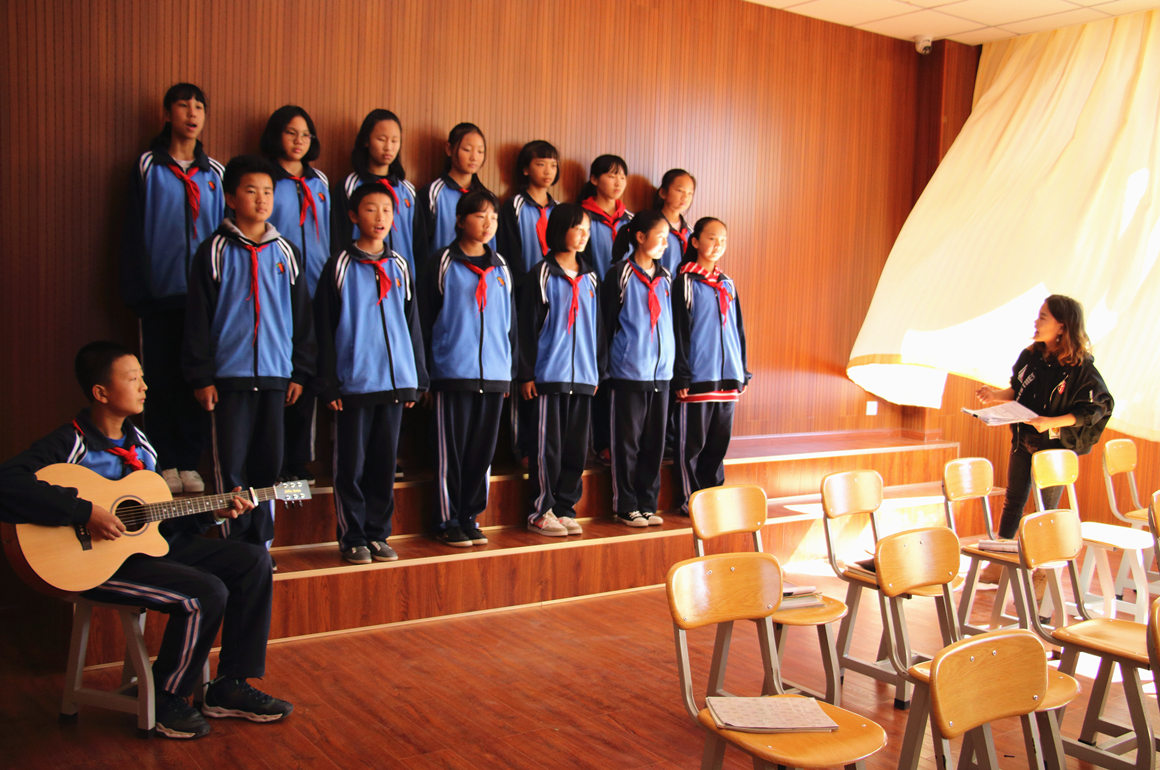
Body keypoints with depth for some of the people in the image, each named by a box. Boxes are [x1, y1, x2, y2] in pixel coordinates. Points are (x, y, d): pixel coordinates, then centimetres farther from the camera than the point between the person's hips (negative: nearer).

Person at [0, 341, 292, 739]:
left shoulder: (138, 442, 14)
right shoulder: (70, 443, -11)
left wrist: (212, 513, 7)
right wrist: (85, 512, -31)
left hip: (148, 544, 9)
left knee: (253, 560, -1)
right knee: (206, 594, -27)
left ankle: (230, 687, 5)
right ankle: (165, 701, -4)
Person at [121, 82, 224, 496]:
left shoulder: (213, 172, 12)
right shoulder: (148, 166, 4)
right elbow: (135, 231, 2)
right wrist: (136, 290, -5)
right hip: (160, 291, -2)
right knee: (162, 379, 0)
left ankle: (189, 462, 12)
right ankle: (166, 464, 9)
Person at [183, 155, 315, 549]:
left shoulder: (286, 253, 10)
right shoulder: (215, 251, 1)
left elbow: (301, 318, 13)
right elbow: (198, 319, -1)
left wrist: (299, 372, 8)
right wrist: (201, 376, -6)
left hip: (275, 375, 3)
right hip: (229, 374, -3)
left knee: (268, 464, 7)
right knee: (232, 464, -1)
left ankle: (261, 543, 18)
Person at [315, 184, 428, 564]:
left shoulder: (400, 267, 12)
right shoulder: (341, 265, 1)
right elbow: (325, 329, -2)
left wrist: (416, 379, 10)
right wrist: (329, 383, -8)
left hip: (395, 381, 4)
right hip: (354, 383, -3)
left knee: (385, 462, 8)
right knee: (352, 464, 1)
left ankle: (378, 534, 18)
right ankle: (353, 538, 11)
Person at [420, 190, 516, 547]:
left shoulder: (500, 267, 13)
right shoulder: (444, 263, 0)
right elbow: (426, 319, 0)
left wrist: (511, 370, 12)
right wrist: (426, 372, -4)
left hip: (494, 374, 4)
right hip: (453, 371, -4)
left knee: (483, 450, 8)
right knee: (452, 451, 0)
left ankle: (470, 517, 19)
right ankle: (449, 520, 10)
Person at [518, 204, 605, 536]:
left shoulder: (590, 278, 14)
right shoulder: (542, 275, -2)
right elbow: (528, 326, -4)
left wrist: (598, 370, 13)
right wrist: (526, 374, -8)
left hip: (583, 377, 5)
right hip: (549, 373, -5)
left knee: (576, 447, 7)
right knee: (548, 445, -2)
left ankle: (565, 508, 16)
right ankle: (541, 511, 7)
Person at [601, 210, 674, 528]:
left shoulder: (666, 278, 11)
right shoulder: (620, 275, -4)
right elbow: (607, 323, -2)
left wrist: (673, 366, 13)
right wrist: (606, 366, -3)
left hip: (661, 373, 5)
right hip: (628, 372, -5)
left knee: (654, 442, 9)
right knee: (628, 442, 2)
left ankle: (647, 504, 18)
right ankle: (626, 506, 11)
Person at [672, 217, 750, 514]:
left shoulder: (728, 284, 14)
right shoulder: (686, 282, -3)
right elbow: (679, 331, -7)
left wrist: (742, 373, 14)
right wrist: (681, 376, -12)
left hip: (727, 378, 6)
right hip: (697, 376, -6)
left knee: (719, 440, 10)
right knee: (692, 442, 0)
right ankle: (690, 500, 9)